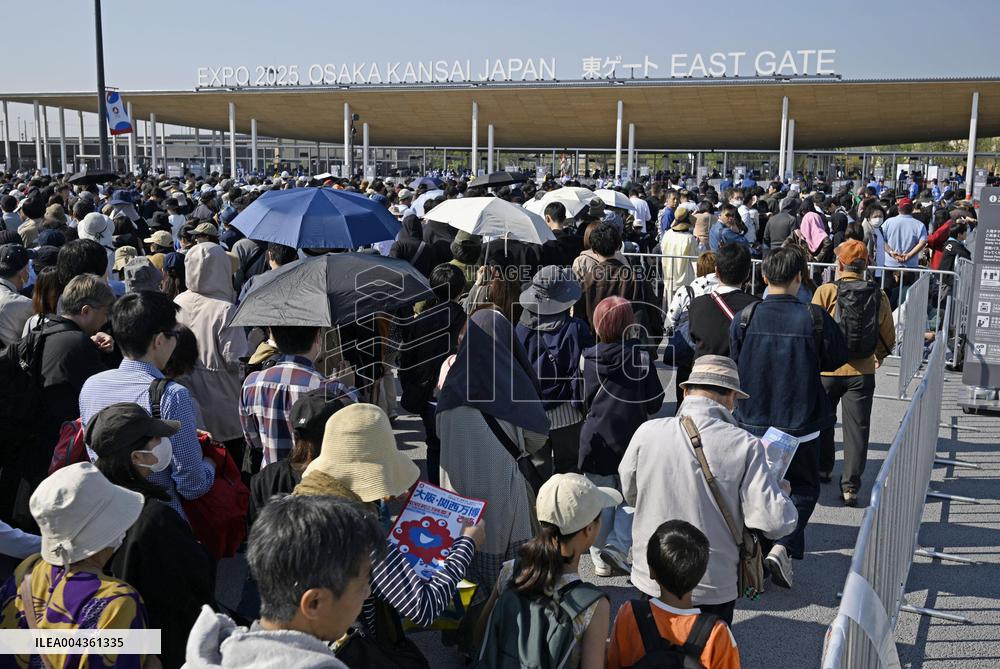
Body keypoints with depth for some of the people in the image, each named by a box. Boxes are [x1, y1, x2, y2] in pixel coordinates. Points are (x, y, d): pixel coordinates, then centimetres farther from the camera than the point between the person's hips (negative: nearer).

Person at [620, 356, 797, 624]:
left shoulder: (647, 433, -11)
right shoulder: (744, 445, -18)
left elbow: (629, 493, 6)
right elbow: (775, 522, -18)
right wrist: (780, 490, 2)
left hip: (652, 582, 2)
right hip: (714, 590, -2)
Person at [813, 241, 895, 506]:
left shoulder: (825, 291, -11)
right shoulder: (879, 296, -2)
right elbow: (888, 339, 5)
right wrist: (878, 356, 25)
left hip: (827, 369, -1)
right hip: (863, 372, 1)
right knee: (857, 428, 6)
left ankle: (823, 469, 34)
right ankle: (850, 486, 5)